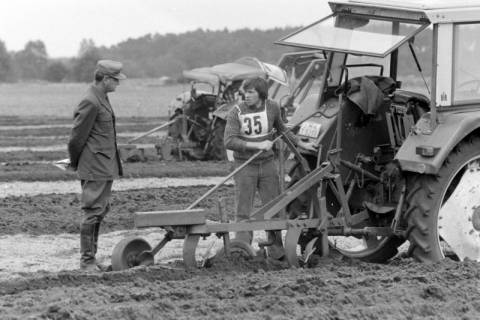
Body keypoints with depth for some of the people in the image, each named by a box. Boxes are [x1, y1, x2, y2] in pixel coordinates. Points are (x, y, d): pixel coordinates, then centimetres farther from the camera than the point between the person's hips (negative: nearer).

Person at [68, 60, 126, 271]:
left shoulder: (102, 99, 14)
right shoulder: (90, 103, -18)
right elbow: (77, 137, -15)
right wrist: (75, 163, -3)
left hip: (106, 168, 10)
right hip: (94, 169, -10)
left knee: (101, 211, 14)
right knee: (93, 212, -6)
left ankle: (92, 257, 22)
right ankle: (86, 261, -1)